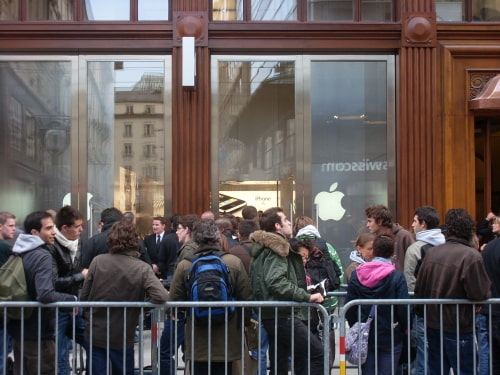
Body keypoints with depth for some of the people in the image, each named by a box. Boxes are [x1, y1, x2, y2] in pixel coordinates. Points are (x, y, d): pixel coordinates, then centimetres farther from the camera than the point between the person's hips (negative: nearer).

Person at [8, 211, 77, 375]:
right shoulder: (42, 256, -20)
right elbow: (45, 294, -31)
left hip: (19, 329, 8)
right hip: (38, 332, -8)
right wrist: (73, 299, -19)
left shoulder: (19, 253, 8)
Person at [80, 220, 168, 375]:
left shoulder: (98, 261, -10)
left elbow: (84, 296, -4)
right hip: (122, 337, -1)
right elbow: (161, 296, -25)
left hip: (95, 333, 1)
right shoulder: (142, 269, -14)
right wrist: (141, 303, -5)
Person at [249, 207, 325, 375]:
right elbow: (276, 282, -25)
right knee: (317, 353, -11)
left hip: (271, 315, 10)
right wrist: (307, 296, -26)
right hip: (282, 315, -10)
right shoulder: (275, 248, -12)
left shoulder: (263, 248, 19)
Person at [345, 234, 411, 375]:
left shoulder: (356, 275, -1)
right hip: (390, 337, -3)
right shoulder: (397, 276, -11)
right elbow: (404, 309, -11)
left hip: (364, 337, 3)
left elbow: (349, 308, 0)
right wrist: (406, 329, 6)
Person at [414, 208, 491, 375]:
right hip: (458, 327, -6)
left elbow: (419, 288, 7)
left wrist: (421, 312, 19)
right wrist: (486, 293, 2)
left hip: (432, 324, 6)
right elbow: (480, 293, -20)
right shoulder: (471, 256, -18)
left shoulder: (432, 253, 1)